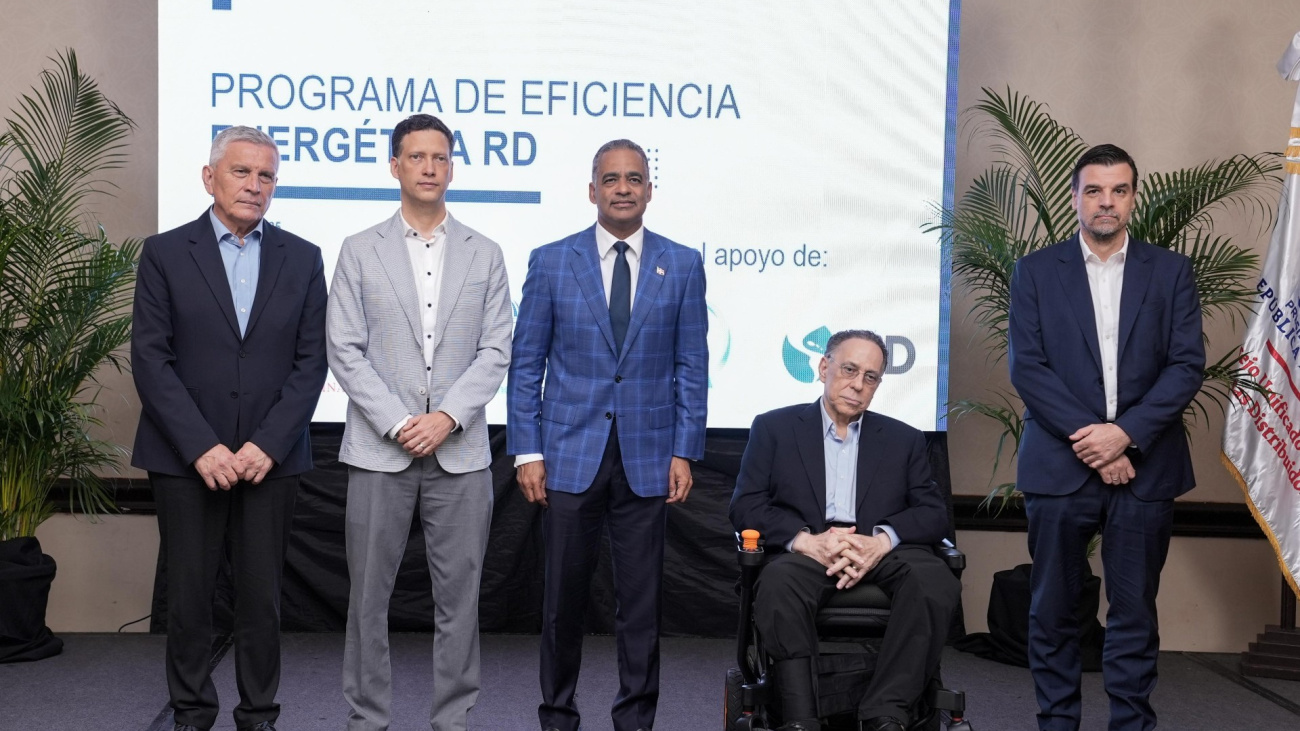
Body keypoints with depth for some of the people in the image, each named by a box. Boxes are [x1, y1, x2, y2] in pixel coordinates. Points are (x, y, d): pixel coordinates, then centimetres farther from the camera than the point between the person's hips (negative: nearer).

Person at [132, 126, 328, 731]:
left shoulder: (302, 259, 6)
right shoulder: (164, 253, 1)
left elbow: (310, 363, 2)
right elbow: (151, 359, -4)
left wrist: (268, 445, -9)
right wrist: (202, 447, -12)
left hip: (270, 458, 1)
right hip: (185, 457, -1)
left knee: (262, 597, 5)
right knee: (188, 596, 6)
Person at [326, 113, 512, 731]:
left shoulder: (484, 254, 8)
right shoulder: (360, 251, 5)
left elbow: (495, 351, 1)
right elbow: (344, 350, -2)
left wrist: (446, 418, -12)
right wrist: (398, 424, -11)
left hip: (460, 451, 1)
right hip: (379, 449, 0)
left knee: (458, 596, 4)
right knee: (369, 594, 5)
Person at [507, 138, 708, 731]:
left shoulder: (682, 265, 5)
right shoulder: (550, 262, 3)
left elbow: (691, 367, 5)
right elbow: (526, 364, 4)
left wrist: (684, 452, -2)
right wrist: (526, 450, -3)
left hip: (646, 457, 1)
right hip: (570, 453, 0)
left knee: (642, 598, 5)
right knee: (563, 594, 5)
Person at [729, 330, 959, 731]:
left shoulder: (904, 439, 21)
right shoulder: (774, 428, 15)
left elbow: (934, 513, 9)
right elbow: (745, 505, 4)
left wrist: (880, 540, -14)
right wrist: (806, 540, -15)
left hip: (883, 551, 2)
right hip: (808, 550, -1)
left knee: (936, 581, -31)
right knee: (778, 585, -37)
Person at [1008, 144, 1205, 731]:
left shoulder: (1171, 271, 8)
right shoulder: (1036, 271, 5)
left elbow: (1187, 364, 0)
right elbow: (1027, 366, -3)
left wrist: (1125, 433, -12)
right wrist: (1088, 441, -11)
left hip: (1144, 467, 0)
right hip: (1060, 464, 0)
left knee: (1134, 611, 4)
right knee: (1053, 610, 5)